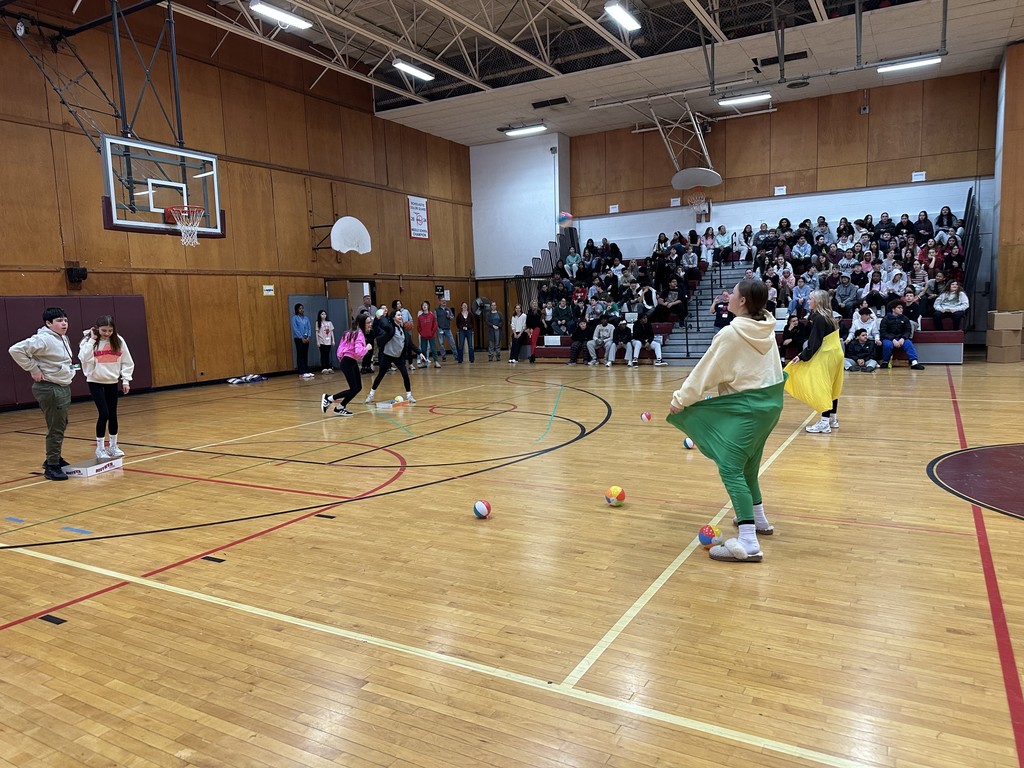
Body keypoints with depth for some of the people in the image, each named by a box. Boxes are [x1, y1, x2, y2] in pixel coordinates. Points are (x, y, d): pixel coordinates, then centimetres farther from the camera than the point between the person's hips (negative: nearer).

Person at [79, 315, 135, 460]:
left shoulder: (118, 340, -3)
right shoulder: (89, 340, -8)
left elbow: (127, 362, 4)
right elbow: (84, 358, -24)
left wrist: (126, 380, 0)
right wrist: (92, 340, -21)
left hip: (112, 382, 3)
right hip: (95, 382, -3)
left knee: (113, 414, 8)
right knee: (104, 413, -11)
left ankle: (113, 446, 23)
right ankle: (100, 447, 3)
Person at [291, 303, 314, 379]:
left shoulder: (306, 318, 11)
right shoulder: (294, 318, -4)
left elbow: (309, 328, 9)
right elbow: (295, 329, -10)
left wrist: (308, 337, -6)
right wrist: (302, 338, -13)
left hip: (306, 339, 5)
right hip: (298, 339, -5)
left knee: (306, 355, 8)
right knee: (300, 356, -4)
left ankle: (307, 371, 12)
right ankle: (302, 373, -5)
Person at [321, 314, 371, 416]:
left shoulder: (355, 332, 11)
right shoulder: (359, 334, -19)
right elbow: (358, 351, -31)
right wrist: (367, 348, -15)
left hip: (352, 362, 10)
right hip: (348, 363, -10)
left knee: (358, 387, 10)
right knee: (353, 389, -9)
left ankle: (340, 408, 19)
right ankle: (328, 398, 4)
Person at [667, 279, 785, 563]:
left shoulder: (731, 333, -16)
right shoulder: (766, 328, 7)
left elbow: (705, 371, -12)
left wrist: (680, 399, -4)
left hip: (747, 406, -9)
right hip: (769, 401, 9)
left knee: (730, 468, -11)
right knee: (746, 465, 23)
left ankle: (748, 544, -16)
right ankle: (757, 520, 38)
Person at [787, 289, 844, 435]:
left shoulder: (819, 319, -17)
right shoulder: (827, 317, 11)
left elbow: (814, 343, -20)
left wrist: (802, 357, -18)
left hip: (826, 356, -10)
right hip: (834, 354, 10)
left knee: (823, 388, -9)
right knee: (832, 387, 14)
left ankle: (825, 424, -10)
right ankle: (833, 419, 22)